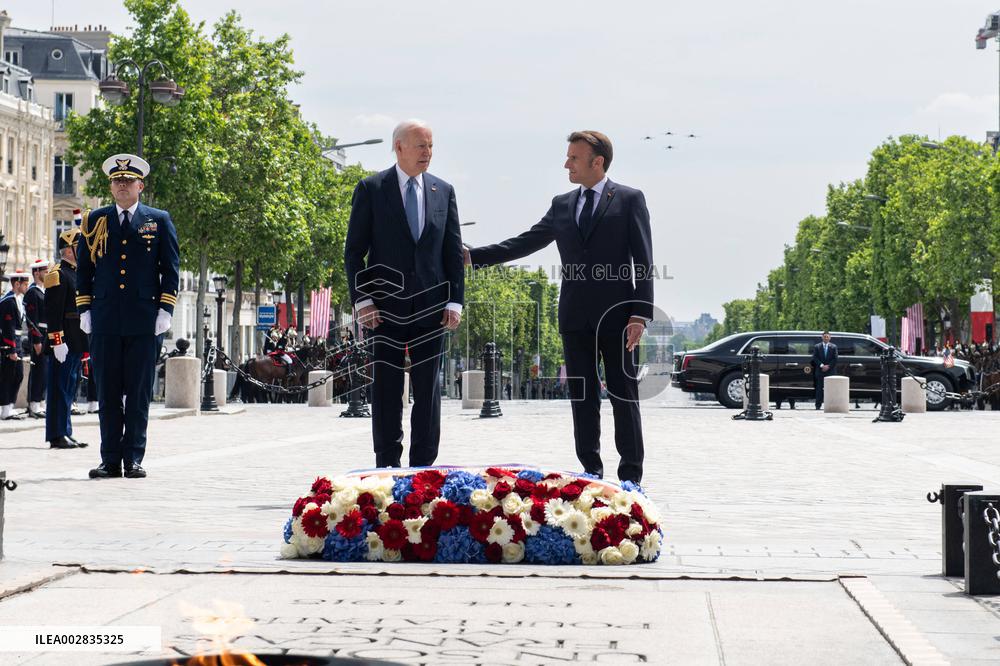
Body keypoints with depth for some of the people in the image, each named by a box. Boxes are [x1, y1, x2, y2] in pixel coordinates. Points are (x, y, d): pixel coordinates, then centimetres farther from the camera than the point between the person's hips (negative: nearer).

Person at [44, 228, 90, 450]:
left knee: (68, 390, 12)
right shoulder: (58, 274, -11)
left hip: (76, 345, 10)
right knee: (60, 388, -6)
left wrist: (84, 344, 23)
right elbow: (53, 312, -18)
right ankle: (57, 435, -5)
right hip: (64, 344, -10)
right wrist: (57, 341, -23)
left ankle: (65, 433, 16)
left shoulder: (76, 273, 19)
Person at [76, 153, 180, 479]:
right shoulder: (95, 221, 12)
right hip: (105, 321, 2)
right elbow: (83, 267, 13)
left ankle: (133, 459, 4)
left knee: (139, 393, 0)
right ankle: (110, 460, 5)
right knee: (108, 393, 2)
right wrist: (84, 309, 4)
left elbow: (171, 267, 6)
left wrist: (165, 309, -3)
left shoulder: (159, 220, 8)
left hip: (144, 321, -1)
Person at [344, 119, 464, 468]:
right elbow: (354, 250, 0)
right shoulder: (371, 189, 1)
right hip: (386, 306, -3)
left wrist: (455, 301, 1)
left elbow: (453, 252, 10)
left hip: (431, 305, 3)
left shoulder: (444, 191, 10)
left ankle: (423, 467, 9)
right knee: (386, 388, 0)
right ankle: (387, 465, 6)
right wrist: (362, 299, -8)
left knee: (428, 388, 4)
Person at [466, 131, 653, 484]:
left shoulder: (630, 200, 0)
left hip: (616, 315, -5)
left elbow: (643, 261, -4)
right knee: (582, 397, 6)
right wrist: (473, 256, 6)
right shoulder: (562, 205, 14)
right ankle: (591, 474, 11)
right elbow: (525, 242, 15)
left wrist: (640, 314, -13)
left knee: (624, 395, -1)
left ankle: (630, 477, 4)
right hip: (576, 318, 5)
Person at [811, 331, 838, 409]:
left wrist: (828, 366, -11)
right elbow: (815, 358, 2)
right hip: (820, 371, 0)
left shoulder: (833, 347, 8)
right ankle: (818, 405, -1)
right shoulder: (817, 346, 9)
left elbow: (835, 359, 2)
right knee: (819, 388, -2)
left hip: (830, 371, 0)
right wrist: (821, 365, -11)